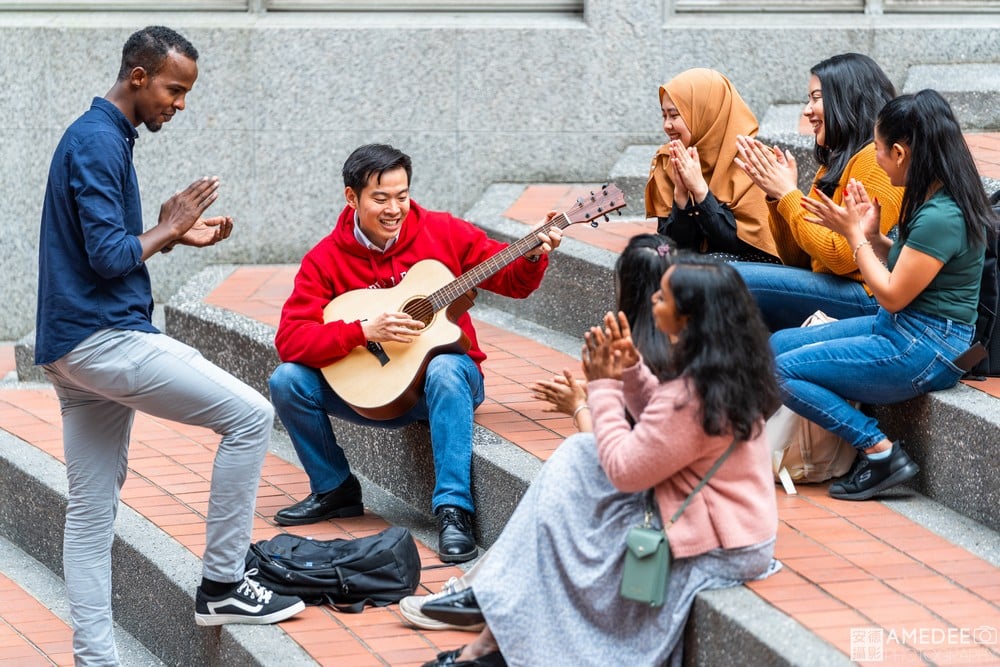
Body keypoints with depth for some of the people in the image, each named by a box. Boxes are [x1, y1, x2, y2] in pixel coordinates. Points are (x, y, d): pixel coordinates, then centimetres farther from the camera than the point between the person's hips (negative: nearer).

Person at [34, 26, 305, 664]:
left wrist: (176, 233, 11)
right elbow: (111, 257, -19)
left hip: (74, 348, 11)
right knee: (250, 416, -8)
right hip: (105, 337, -11)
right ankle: (222, 584, -4)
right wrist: (170, 227, -5)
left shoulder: (99, 137, 19)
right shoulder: (99, 143, -13)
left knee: (92, 509, 7)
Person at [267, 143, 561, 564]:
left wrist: (533, 258, -17)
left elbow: (511, 281, 5)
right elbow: (290, 339, -17)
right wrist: (364, 331, -27)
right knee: (287, 382, -18)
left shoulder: (443, 233, -3)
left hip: (446, 378, -1)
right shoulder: (326, 260, -6)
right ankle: (335, 489, 4)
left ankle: (454, 510, -36)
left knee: (445, 371, -36)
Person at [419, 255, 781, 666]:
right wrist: (630, 369, -3)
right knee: (576, 456, 5)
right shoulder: (726, 367, 2)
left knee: (559, 516, -5)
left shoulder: (694, 395, -28)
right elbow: (659, 420, 14)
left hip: (716, 549, -10)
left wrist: (603, 387, -11)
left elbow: (624, 470, -21)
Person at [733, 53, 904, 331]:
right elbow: (797, 260, 17)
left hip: (865, 298, -10)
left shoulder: (876, 159, -11)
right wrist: (776, 194, 2)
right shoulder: (835, 160, 18)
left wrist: (787, 194, -10)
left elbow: (843, 258, -18)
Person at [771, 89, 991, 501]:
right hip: (897, 328, 11)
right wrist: (871, 235, 3)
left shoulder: (941, 217, -23)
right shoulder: (936, 200, 6)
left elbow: (892, 295, -18)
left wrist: (854, 235, -9)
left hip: (926, 350, -11)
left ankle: (880, 453, -7)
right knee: (776, 344, 10)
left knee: (781, 371, -12)